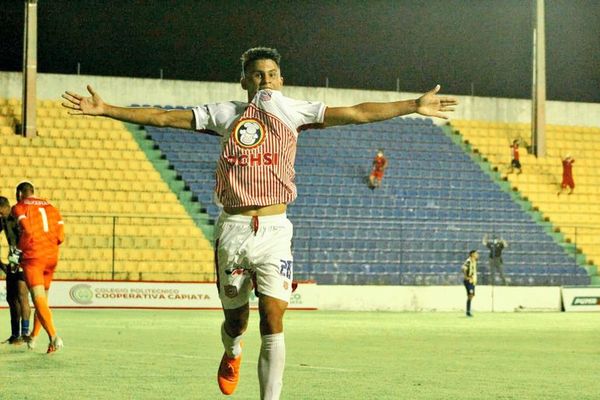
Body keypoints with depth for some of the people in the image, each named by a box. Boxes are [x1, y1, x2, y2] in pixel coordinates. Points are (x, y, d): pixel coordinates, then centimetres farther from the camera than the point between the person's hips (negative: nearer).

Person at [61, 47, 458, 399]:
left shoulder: (292, 111, 8)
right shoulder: (225, 113, 10)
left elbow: (356, 113, 4)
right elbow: (163, 117, 10)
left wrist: (414, 105, -1)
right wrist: (104, 109, 6)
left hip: (274, 228, -1)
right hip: (233, 229, 1)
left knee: (273, 317, -15)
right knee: (236, 319, 10)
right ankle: (232, 354, 46)